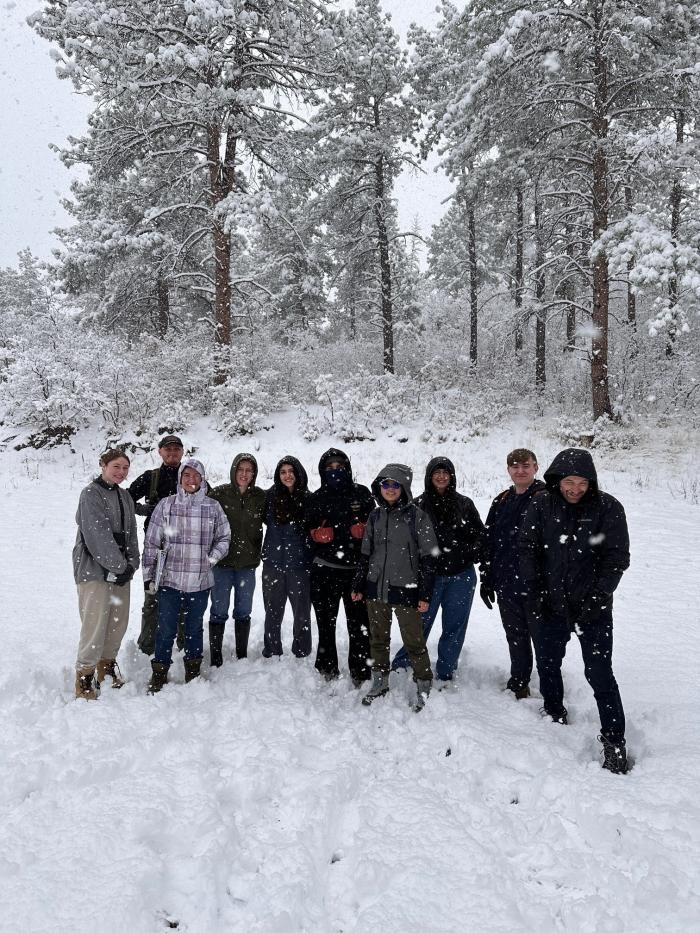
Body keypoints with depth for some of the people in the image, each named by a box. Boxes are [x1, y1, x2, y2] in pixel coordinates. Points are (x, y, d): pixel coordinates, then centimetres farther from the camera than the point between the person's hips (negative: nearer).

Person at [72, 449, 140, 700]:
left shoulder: (124, 497, 14)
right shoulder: (91, 494, -9)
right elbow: (97, 535, -16)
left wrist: (131, 564, 0)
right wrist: (119, 566, -15)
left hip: (120, 569, 7)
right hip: (95, 568, -7)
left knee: (119, 620, 12)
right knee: (95, 623, -8)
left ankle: (107, 664, 30)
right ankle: (85, 675, 5)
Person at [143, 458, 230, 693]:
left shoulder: (212, 507, 1)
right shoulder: (166, 505, -1)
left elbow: (224, 537, 11)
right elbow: (152, 542, 3)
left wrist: (213, 557, -5)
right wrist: (149, 574, 3)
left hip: (200, 581, 1)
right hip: (169, 579, -1)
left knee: (195, 627, 15)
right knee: (166, 628, 5)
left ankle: (193, 669, 32)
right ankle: (159, 673, 21)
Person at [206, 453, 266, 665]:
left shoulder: (260, 496, 0)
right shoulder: (218, 494, -6)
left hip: (248, 562, 2)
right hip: (222, 561, -2)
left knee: (244, 612, 13)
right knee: (219, 612, 4)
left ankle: (242, 656, 26)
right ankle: (216, 659, 15)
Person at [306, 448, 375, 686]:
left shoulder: (361, 494, 6)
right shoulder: (316, 499, 10)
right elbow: (310, 532, 14)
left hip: (356, 569, -1)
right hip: (324, 571, 2)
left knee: (359, 625, 1)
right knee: (326, 624, 10)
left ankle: (361, 674, 12)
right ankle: (327, 672, 23)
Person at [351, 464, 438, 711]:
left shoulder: (417, 517, -7)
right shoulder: (375, 516, 7)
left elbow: (428, 558, -7)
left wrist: (425, 595, -10)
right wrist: (358, 586, 12)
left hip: (405, 590, -5)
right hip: (375, 589, 5)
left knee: (413, 641, 3)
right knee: (378, 638, 15)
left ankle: (423, 685, 21)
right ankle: (379, 682, 31)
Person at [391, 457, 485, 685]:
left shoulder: (464, 504, 6)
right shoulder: (419, 505, 0)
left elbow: (480, 535, 10)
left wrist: (471, 554, -5)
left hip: (461, 576, 2)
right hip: (430, 575, -2)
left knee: (454, 625, 8)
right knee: (421, 623, 4)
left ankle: (445, 674, 23)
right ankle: (401, 666, 23)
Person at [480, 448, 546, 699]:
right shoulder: (501, 502, 10)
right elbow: (488, 542, 13)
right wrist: (486, 579, 12)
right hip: (506, 584, 6)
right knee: (515, 636, 17)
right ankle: (518, 683, 32)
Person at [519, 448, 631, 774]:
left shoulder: (608, 508, -8)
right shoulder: (541, 505, -4)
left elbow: (617, 557, -7)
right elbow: (528, 548, 0)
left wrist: (599, 596, -15)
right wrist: (534, 591, -5)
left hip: (592, 607, -2)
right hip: (549, 604, 3)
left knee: (599, 673, -2)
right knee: (547, 664, 16)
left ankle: (614, 740, 14)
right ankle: (554, 717, 39)